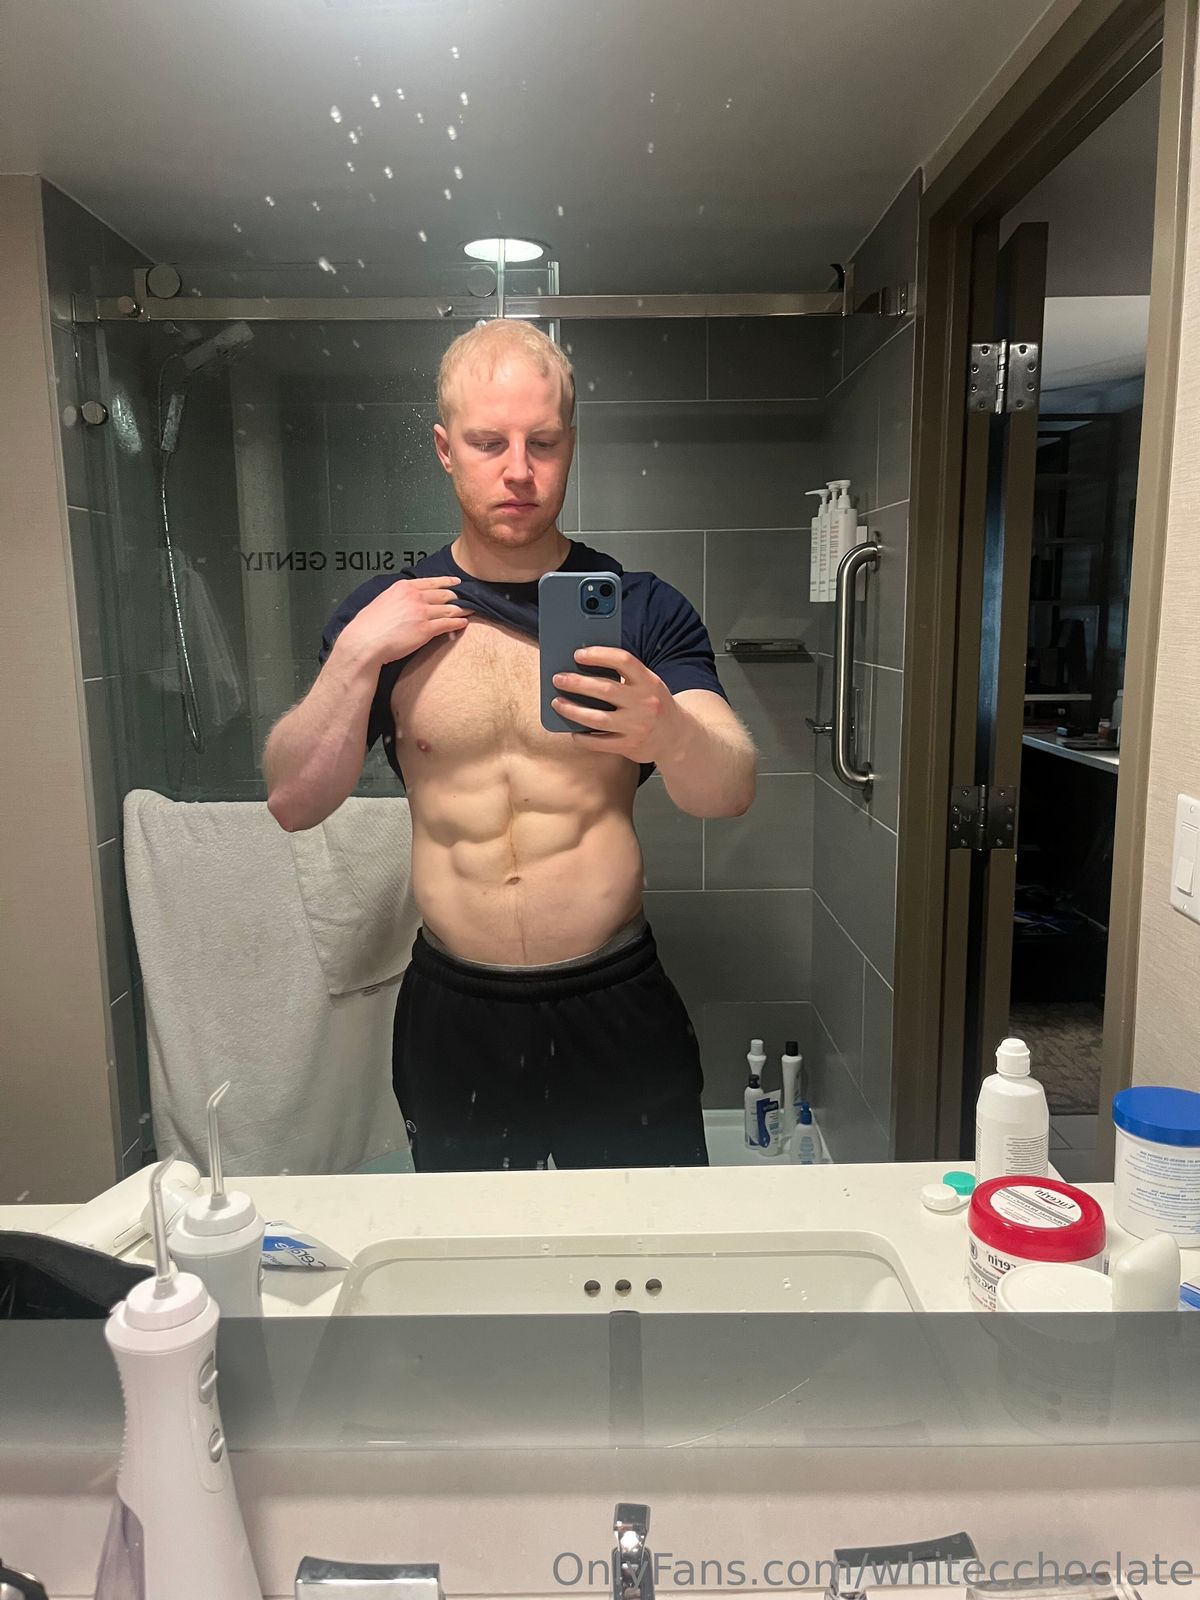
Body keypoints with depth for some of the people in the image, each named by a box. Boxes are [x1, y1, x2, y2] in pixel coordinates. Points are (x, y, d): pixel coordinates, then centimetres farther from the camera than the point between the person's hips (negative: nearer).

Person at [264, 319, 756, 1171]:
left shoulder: (643, 610, -3)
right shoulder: (383, 615, 2)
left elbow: (732, 792, -14)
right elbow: (294, 802, -1)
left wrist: (666, 731, -36)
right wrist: (357, 654, -14)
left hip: (617, 1010, -1)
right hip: (453, 1014, 2)